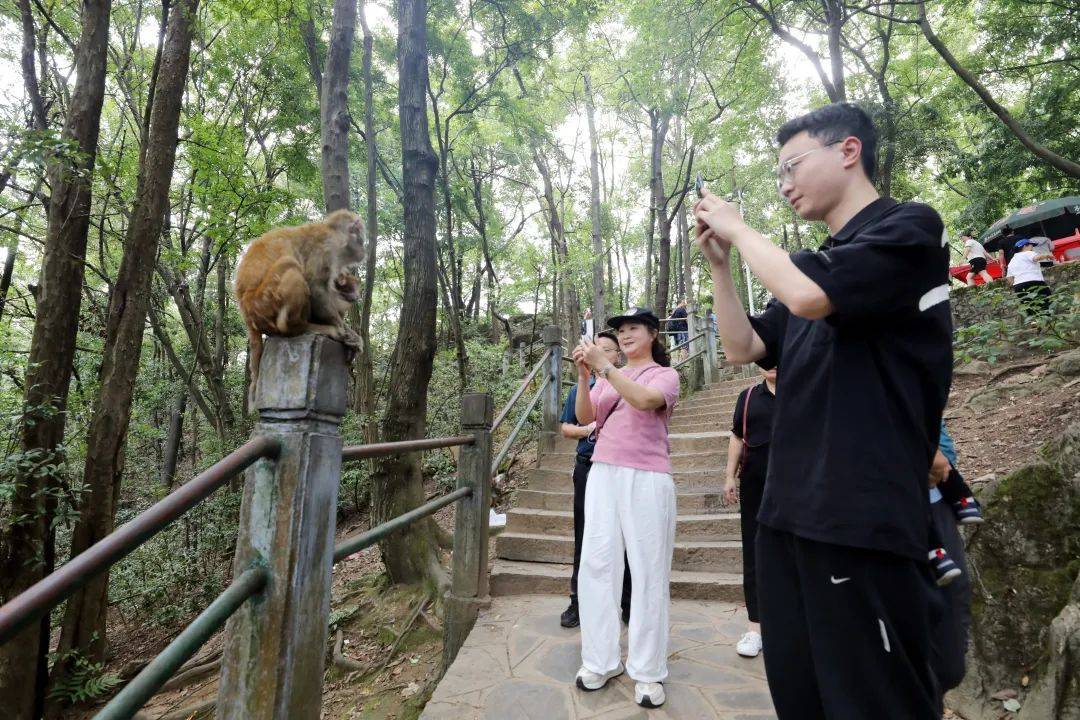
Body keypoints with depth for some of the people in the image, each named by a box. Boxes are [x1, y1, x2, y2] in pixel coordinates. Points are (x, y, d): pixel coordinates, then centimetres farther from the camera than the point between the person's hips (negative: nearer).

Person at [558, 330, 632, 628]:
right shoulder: (580, 388, 12)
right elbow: (565, 427, 13)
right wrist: (588, 430, -6)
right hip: (587, 468, 2)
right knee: (584, 537, 9)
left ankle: (628, 603, 19)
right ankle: (579, 601, 21)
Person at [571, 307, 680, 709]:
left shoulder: (665, 374, 3)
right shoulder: (607, 376, 16)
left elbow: (645, 400, -19)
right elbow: (585, 417, 5)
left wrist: (603, 366, -22)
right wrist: (583, 375, -8)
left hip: (647, 477, -4)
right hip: (602, 474, 4)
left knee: (648, 570, 0)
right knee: (596, 562, 2)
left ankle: (647, 671, 10)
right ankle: (600, 661, 12)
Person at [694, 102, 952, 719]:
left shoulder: (910, 227, -4)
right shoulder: (816, 264, 18)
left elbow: (808, 297, -22)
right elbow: (743, 348, 16)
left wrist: (738, 229, -6)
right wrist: (720, 262, 7)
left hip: (862, 516, -8)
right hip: (789, 510, 8)